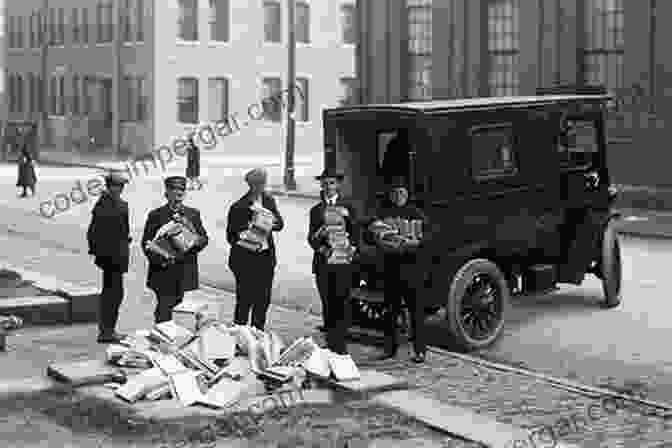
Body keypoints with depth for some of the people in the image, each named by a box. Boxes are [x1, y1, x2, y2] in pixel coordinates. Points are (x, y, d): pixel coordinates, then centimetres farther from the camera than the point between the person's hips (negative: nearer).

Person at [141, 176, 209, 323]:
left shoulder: (193, 214, 10)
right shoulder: (156, 215, 0)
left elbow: (204, 239, 7)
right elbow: (146, 243, -2)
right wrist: (160, 260, -17)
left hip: (185, 271, 4)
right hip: (163, 271, -3)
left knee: (177, 301, 10)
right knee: (164, 308, -3)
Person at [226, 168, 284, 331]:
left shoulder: (269, 201, 8)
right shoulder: (238, 207, -8)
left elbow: (280, 223, 5)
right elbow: (230, 236, -6)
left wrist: (269, 221, -16)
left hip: (266, 257, 5)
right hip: (245, 258, -5)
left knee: (263, 300, 11)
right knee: (245, 300, -2)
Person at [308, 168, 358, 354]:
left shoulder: (347, 207, 9)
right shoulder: (316, 210, 14)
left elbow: (354, 233, 5)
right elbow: (311, 237, 6)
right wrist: (321, 248, -14)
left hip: (343, 261, -2)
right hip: (322, 262, 2)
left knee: (341, 302, -6)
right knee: (327, 303, 3)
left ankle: (339, 344, -3)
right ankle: (330, 344, 9)